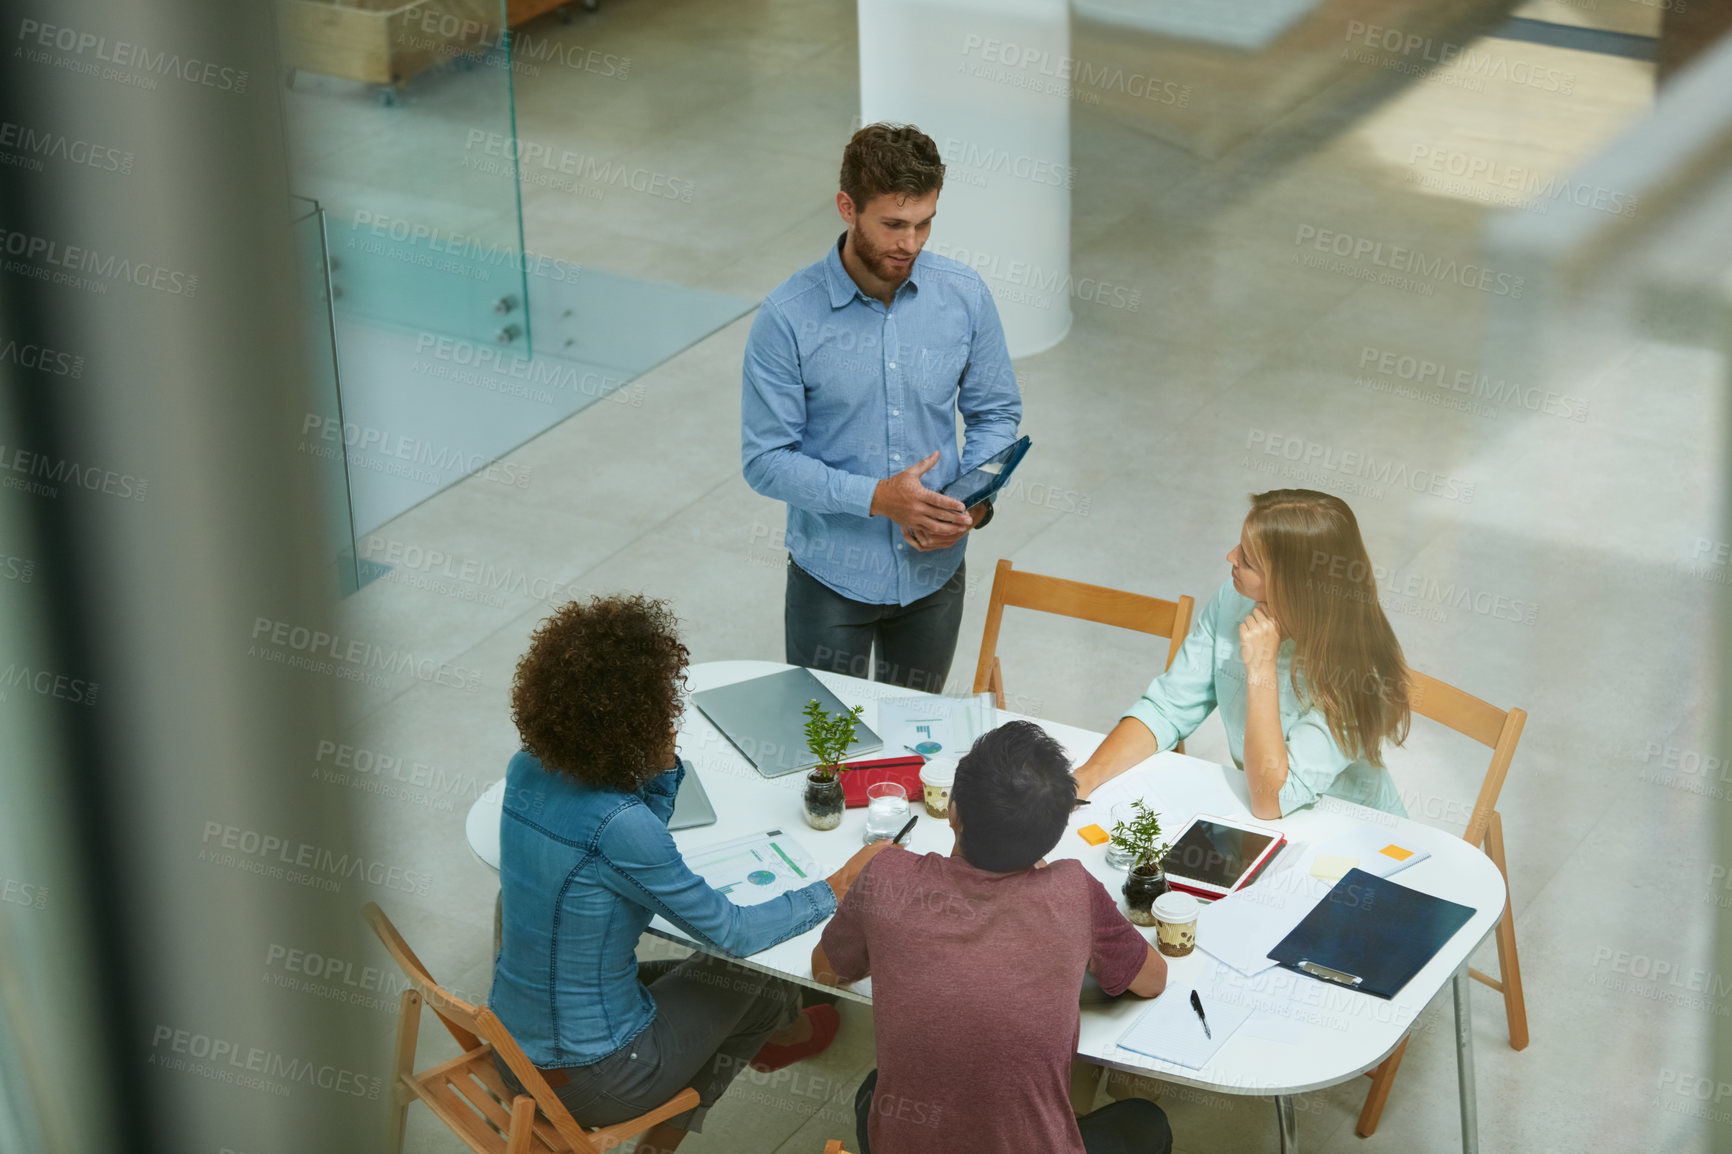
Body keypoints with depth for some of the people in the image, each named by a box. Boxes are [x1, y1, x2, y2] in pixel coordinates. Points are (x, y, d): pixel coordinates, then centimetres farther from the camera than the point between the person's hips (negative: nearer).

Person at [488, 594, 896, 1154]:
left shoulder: (527, 770, -7)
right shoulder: (616, 824, -31)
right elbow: (732, 931, -19)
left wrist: (663, 760, -6)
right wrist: (840, 887, -7)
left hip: (511, 1049, 7)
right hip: (588, 1078, -7)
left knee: (685, 976, 30)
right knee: (751, 976, 17)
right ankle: (784, 1031, 51)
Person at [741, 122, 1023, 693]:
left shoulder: (964, 296, -8)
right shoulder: (788, 317, -18)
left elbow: (996, 413, 3)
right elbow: (766, 460, -15)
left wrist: (975, 500, -15)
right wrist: (876, 497, -26)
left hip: (935, 572, 3)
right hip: (832, 578, -3)